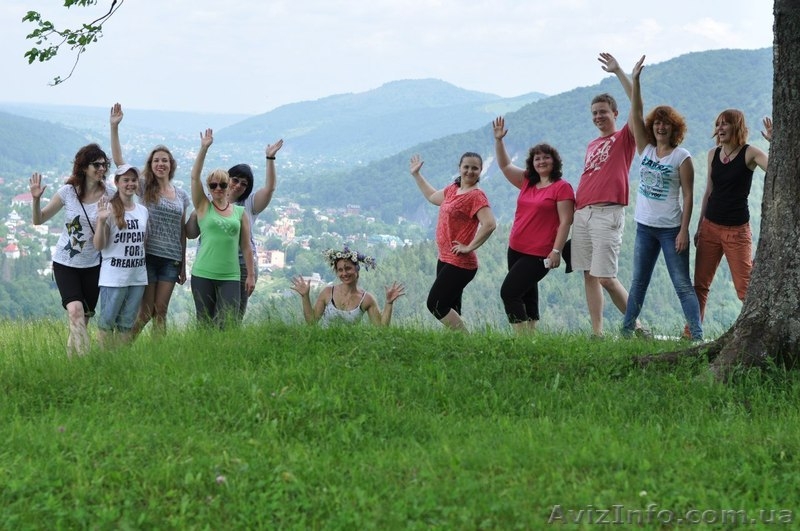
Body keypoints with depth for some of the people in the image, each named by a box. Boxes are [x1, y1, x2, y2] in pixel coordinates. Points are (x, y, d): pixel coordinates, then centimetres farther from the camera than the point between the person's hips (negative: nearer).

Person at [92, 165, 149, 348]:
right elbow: (99, 245, -10)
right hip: (113, 276, -5)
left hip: (138, 277, 5)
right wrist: (101, 221, -24)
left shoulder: (143, 211, 10)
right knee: (107, 321, -1)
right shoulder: (109, 209, -8)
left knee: (127, 324, 11)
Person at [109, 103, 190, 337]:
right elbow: (118, 160, -7)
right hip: (148, 255, -3)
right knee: (146, 311, -3)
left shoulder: (181, 195, 12)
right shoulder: (145, 188, 2)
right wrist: (114, 127, -15)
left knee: (160, 311, 6)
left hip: (171, 259, 3)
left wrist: (183, 265, 15)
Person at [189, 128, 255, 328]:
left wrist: (251, 275, 7)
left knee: (227, 326, -9)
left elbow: (246, 246, 11)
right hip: (203, 275, 0)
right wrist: (204, 149, -12)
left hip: (230, 277, 1)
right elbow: (195, 177, -5)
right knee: (205, 325, 2)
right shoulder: (203, 207, 6)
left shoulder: (240, 212, 10)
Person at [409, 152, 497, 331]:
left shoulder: (476, 196, -15)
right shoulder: (452, 189, 11)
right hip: (445, 259, 9)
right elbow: (433, 197, 33)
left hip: (459, 263, -9)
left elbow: (489, 224, -28)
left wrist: (470, 247, -21)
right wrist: (416, 175, 36)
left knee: (435, 304, -9)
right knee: (451, 309, 10)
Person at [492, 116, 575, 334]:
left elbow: (565, 222, -13)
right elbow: (504, 165, 17)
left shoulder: (562, 188, -9)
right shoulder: (527, 182, 11)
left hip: (538, 255, -8)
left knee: (509, 293, -14)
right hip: (516, 249, 8)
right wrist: (498, 139, 6)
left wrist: (556, 251, -18)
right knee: (526, 296, 12)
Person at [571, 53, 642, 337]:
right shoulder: (591, 146, 21)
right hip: (581, 214, 7)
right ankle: (597, 332, 7)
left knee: (606, 277, -11)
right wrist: (573, 211, 16)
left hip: (607, 213, -7)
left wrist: (619, 72, -14)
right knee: (589, 276, 4)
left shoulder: (624, 138, 2)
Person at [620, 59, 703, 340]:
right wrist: (635, 81, -13)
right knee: (638, 282, 12)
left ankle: (697, 336, -6)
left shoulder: (682, 157, -7)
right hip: (645, 226, 5)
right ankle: (626, 330, 19)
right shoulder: (645, 150, 6)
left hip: (671, 229, -5)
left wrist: (684, 231, -15)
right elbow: (636, 115, -3)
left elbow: (688, 196, -9)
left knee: (683, 285, -6)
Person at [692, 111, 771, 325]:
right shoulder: (713, 154, 8)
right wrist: (699, 227, 17)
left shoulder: (750, 153, -8)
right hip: (710, 227, 5)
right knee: (700, 284, 6)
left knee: (745, 287, -7)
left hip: (737, 229, -5)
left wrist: (773, 142, -33)